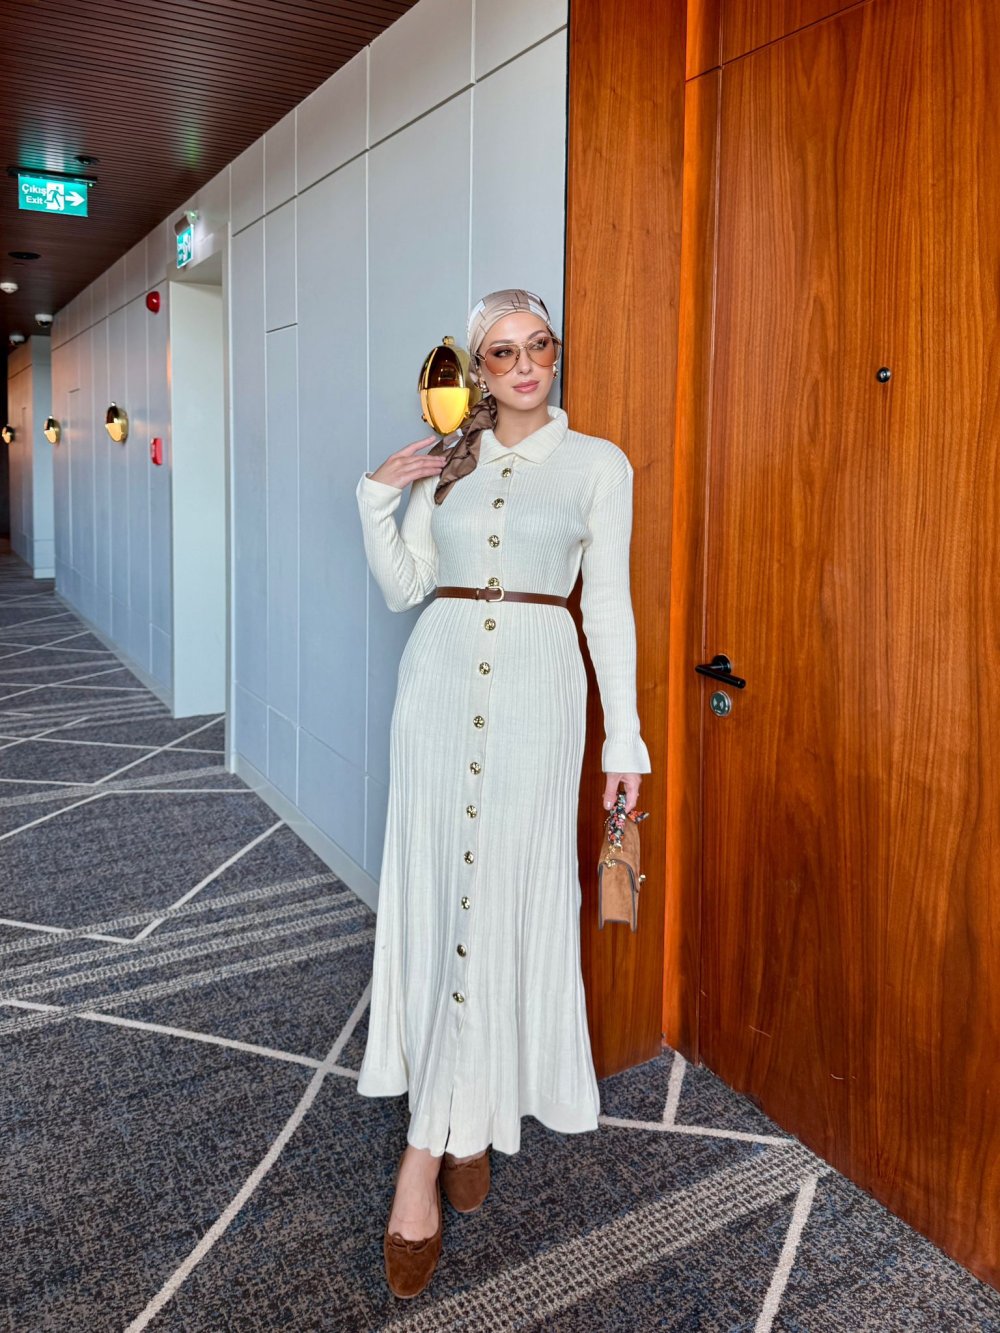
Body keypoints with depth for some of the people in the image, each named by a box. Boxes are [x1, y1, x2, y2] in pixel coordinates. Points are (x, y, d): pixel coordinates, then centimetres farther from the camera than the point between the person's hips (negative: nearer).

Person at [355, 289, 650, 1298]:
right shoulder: (446, 461, 13)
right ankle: (459, 1120, 18)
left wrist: (624, 735, -2)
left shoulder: (596, 463, 4)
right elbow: (401, 588, 12)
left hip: (536, 688, -3)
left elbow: (608, 605, 1)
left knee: (507, 895, -3)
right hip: (441, 679, 3)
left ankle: (431, 1145, 10)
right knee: (434, 892, 1)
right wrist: (377, 499, -1)